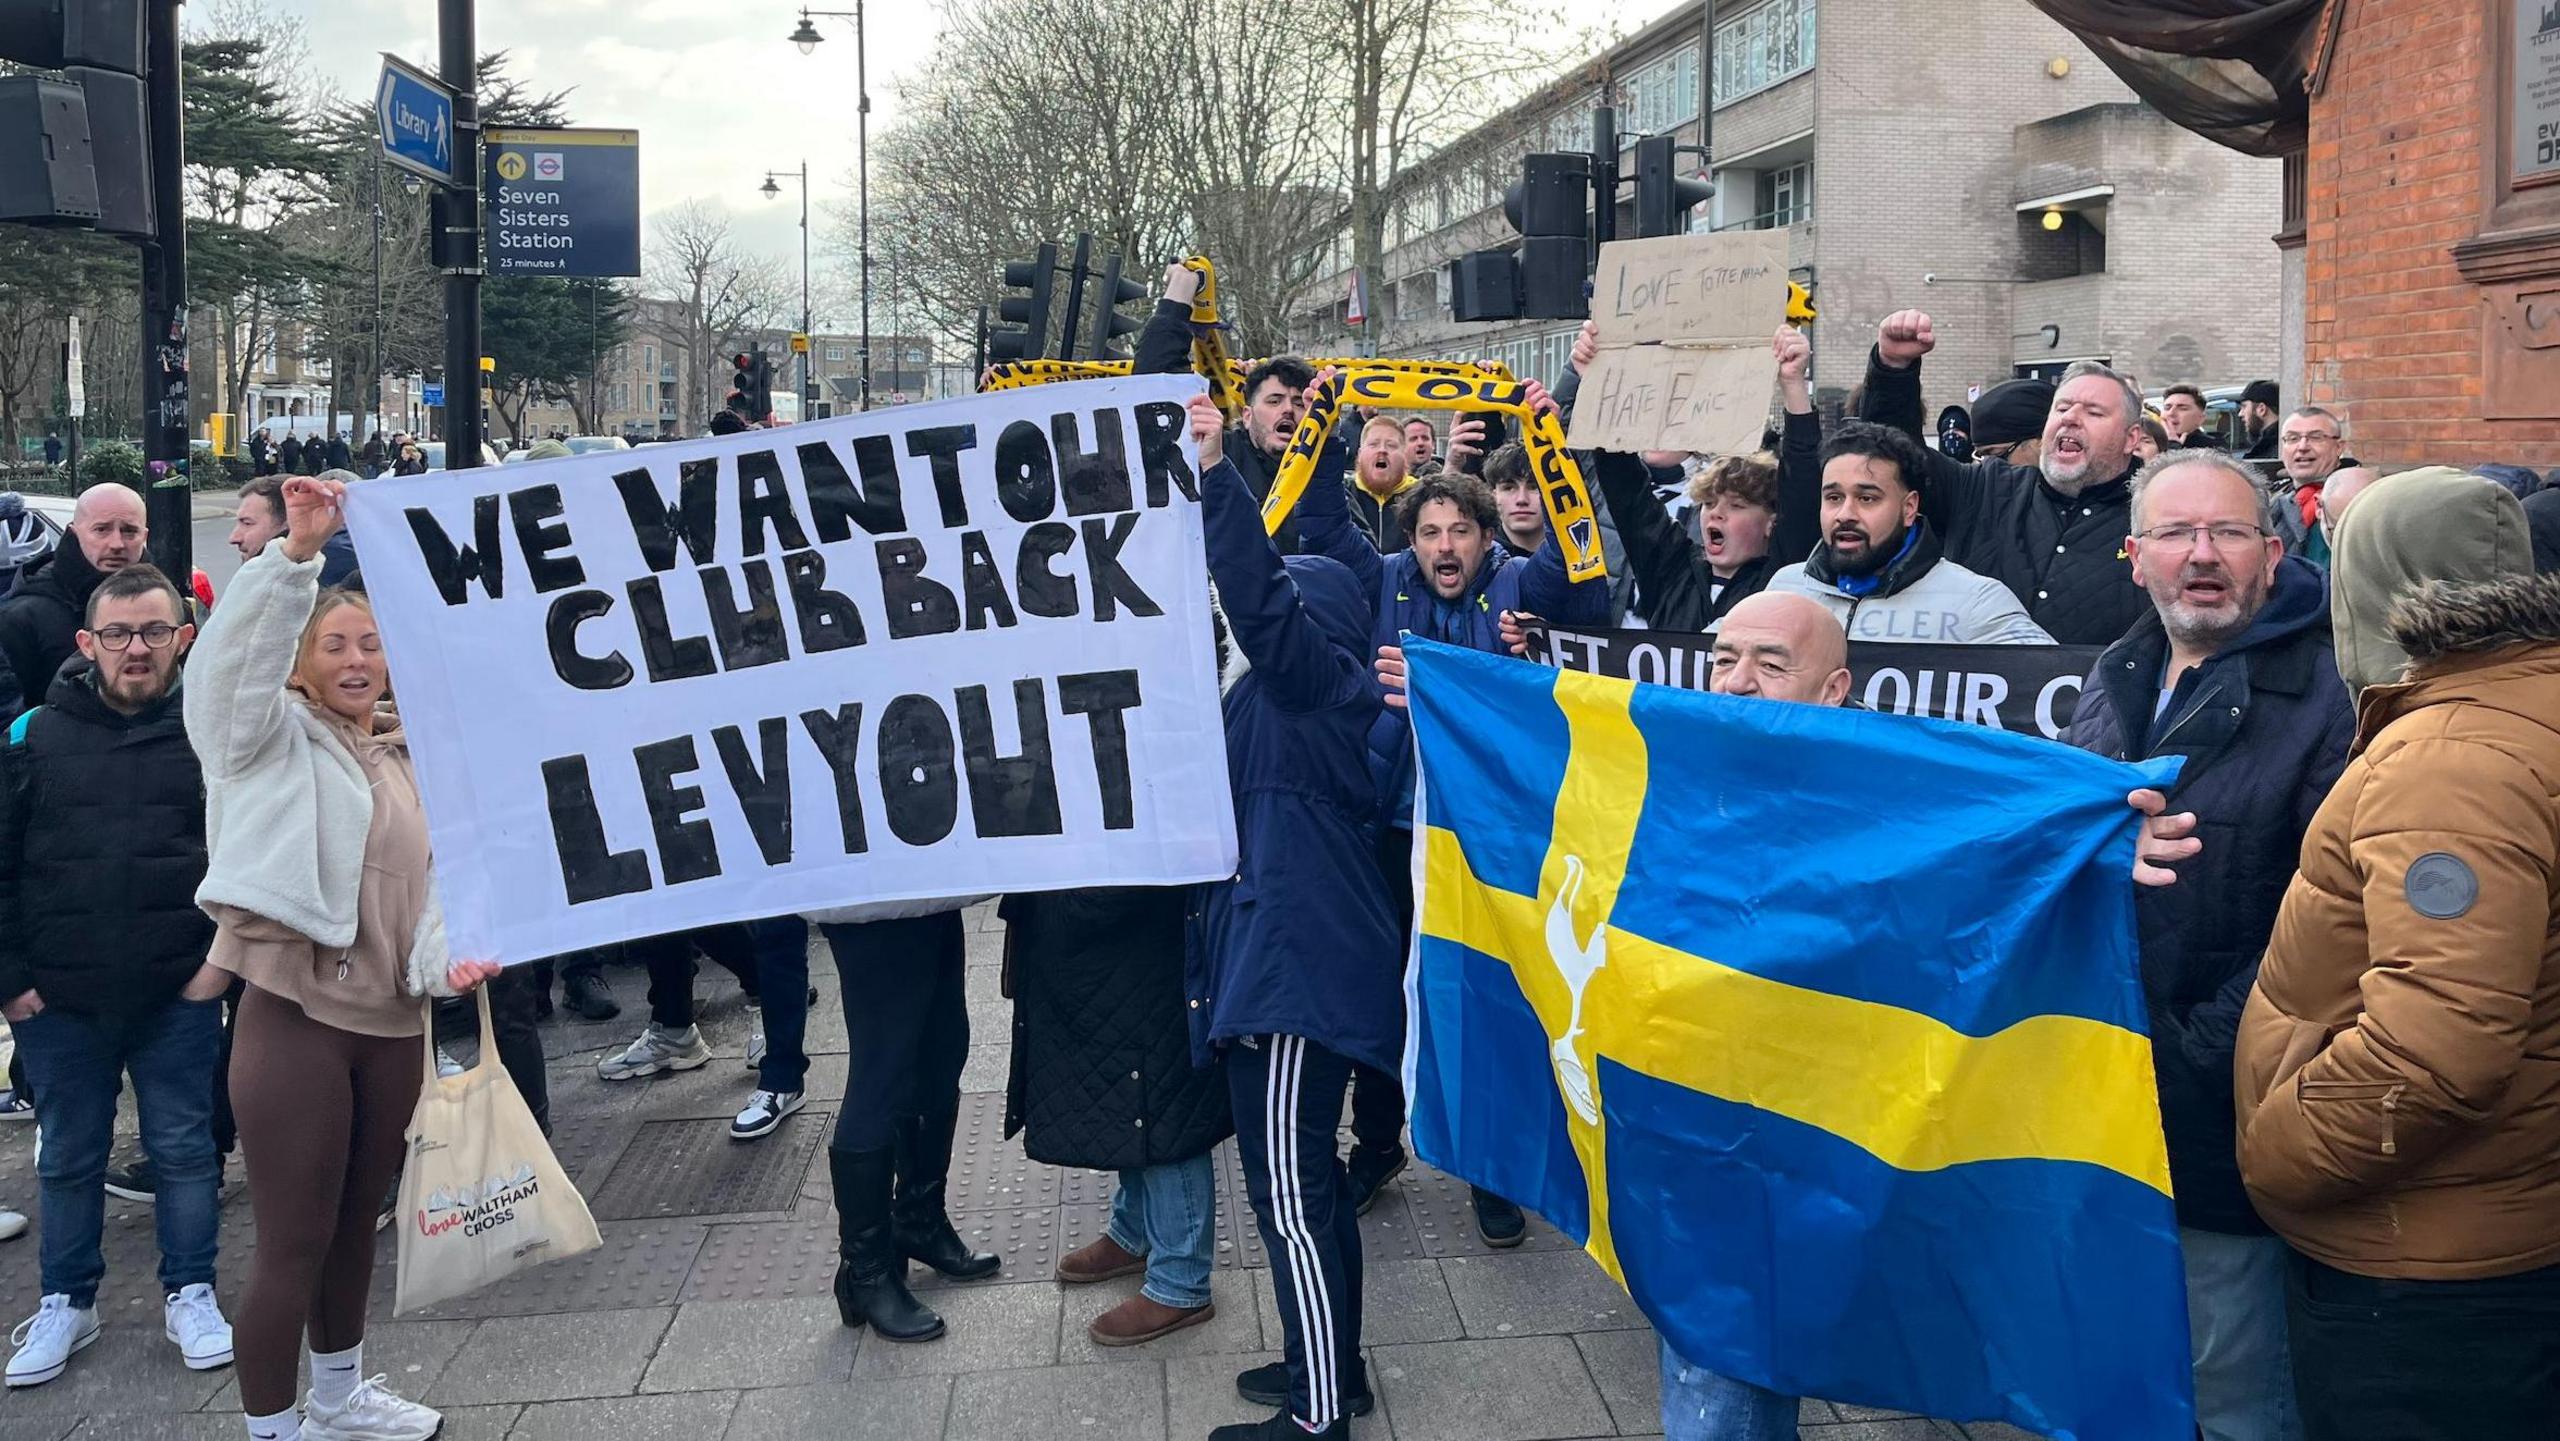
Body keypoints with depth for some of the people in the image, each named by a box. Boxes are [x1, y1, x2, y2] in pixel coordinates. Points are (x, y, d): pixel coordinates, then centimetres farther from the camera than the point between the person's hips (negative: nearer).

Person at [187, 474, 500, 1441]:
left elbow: (428, 882, 12)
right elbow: (233, 659, -22)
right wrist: (297, 553, -32)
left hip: (390, 1021, 6)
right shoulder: (275, 738, -1)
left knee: (356, 1224, 20)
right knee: (293, 1243, -1)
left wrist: (443, 961, -6)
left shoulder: (411, 760, 15)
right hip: (293, 1014, -6)